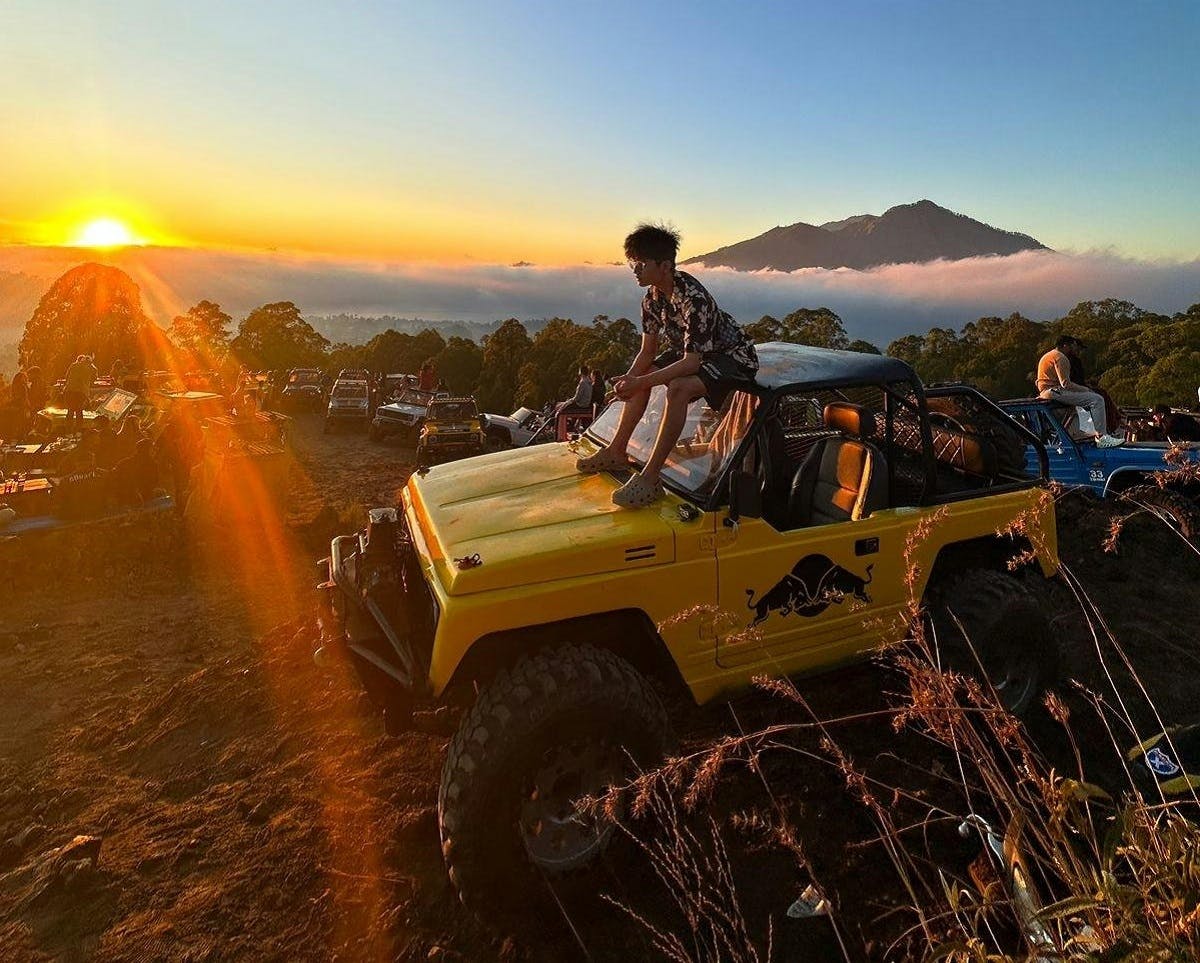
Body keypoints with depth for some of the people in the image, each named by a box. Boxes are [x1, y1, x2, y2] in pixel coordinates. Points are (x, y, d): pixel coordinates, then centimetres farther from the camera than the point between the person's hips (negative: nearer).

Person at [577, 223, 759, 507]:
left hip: (734, 356, -9)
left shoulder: (693, 299, -32)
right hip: (695, 351, 9)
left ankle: (650, 478, -31)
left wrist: (640, 383, -37)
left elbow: (691, 362, -34)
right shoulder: (653, 297, -6)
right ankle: (616, 452, 12)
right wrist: (629, 378, -21)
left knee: (678, 387, -34)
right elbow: (648, 351, -1)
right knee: (640, 375, 6)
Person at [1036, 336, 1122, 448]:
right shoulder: (1060, 357, -9)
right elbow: (1065, 383, -18)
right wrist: (1085, 389, -7)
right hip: (1055, 392, -11)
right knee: (1096, 400, -17)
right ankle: (1102, 438, -19)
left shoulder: (1048, 355, 24)